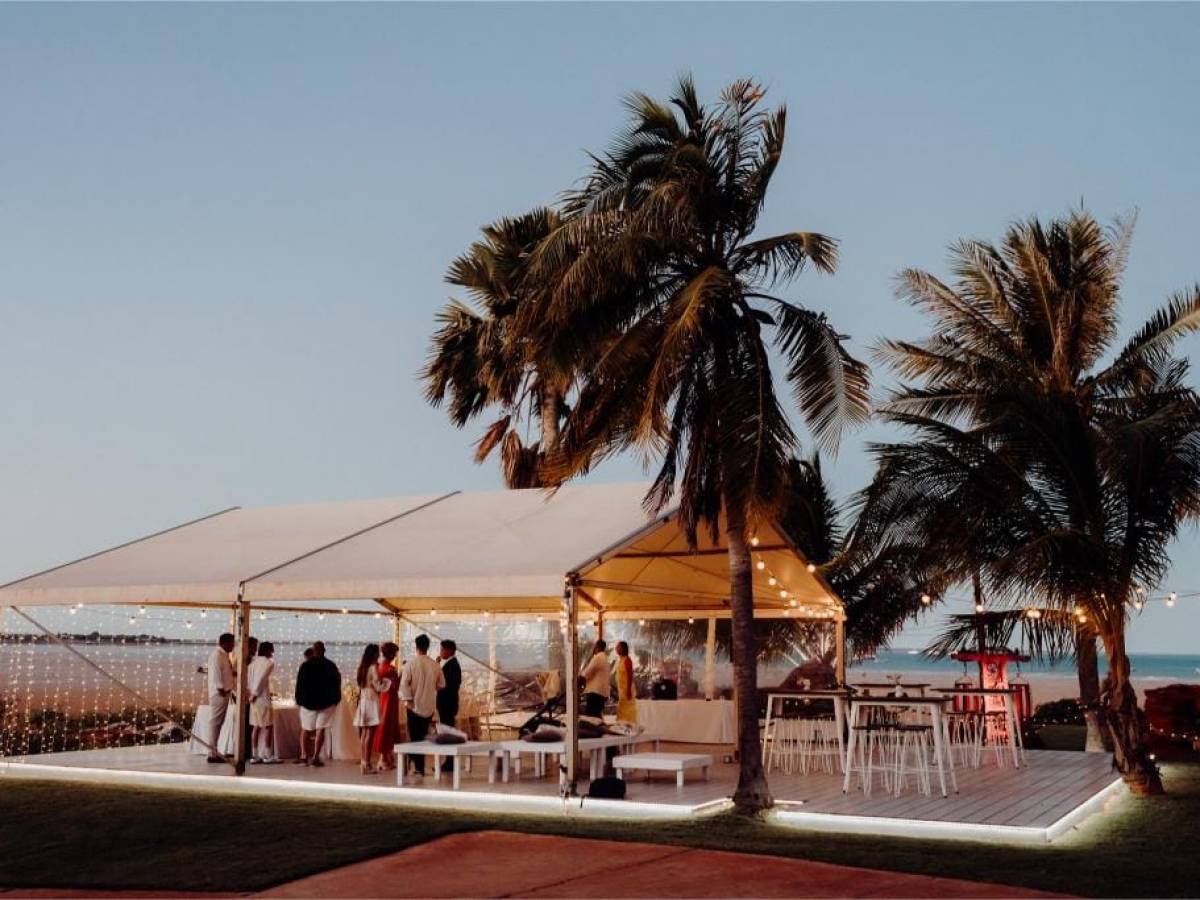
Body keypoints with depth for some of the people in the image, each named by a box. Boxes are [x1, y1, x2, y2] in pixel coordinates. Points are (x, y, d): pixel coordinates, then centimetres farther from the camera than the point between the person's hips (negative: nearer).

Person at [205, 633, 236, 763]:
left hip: (224, 693, 10)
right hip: (218, 694, -10)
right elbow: (216, 674, -19)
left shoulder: (224, 655, 16)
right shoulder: (217, 655, -13)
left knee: (218, 723, 13)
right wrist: (221, 689, -20)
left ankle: (214, 751, 18)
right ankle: (212, 753, -5)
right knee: (215, 723, -7)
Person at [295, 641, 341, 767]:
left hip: (307, 701, 1)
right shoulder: (331, 666, -3)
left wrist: (298, 700, 10)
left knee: (305, 729, 14)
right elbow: (336, 684, 1)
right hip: (326, 702, -1)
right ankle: (315, 757, -8)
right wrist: (335, 700, 10)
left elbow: (299, 684, 1)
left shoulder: (305, 665, -2)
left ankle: (304, 755, 7)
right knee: (320, 730, -2)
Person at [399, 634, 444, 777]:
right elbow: (441, 684, 7)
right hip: (429, 706, 3)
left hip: (414, 705, -3)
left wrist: (407, 699, -15)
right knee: (423, 736, 11)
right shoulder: (435, 665, -2)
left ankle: (418, 766, -2)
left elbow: (404, 683, -17)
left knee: (414, 736, 3)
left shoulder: (410, 664, -10)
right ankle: (420, 766, 13)